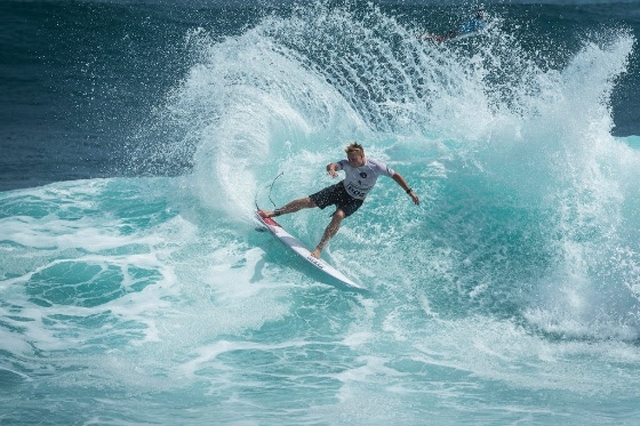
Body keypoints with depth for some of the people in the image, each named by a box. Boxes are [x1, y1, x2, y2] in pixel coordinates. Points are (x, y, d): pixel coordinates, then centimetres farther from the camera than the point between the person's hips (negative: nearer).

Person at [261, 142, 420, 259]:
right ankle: (275, 212, 17)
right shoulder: (347, 164, -25)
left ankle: (319, 249, -26)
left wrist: (410, 192, -13)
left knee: (338, 216, -31)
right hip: (341, 189, 2)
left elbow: (395, 175, -15)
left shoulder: (376, 167, -27)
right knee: (307, 202, -2)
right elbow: (331, 165, -42)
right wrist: (331, 169, -67)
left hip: (355, 200, -2)